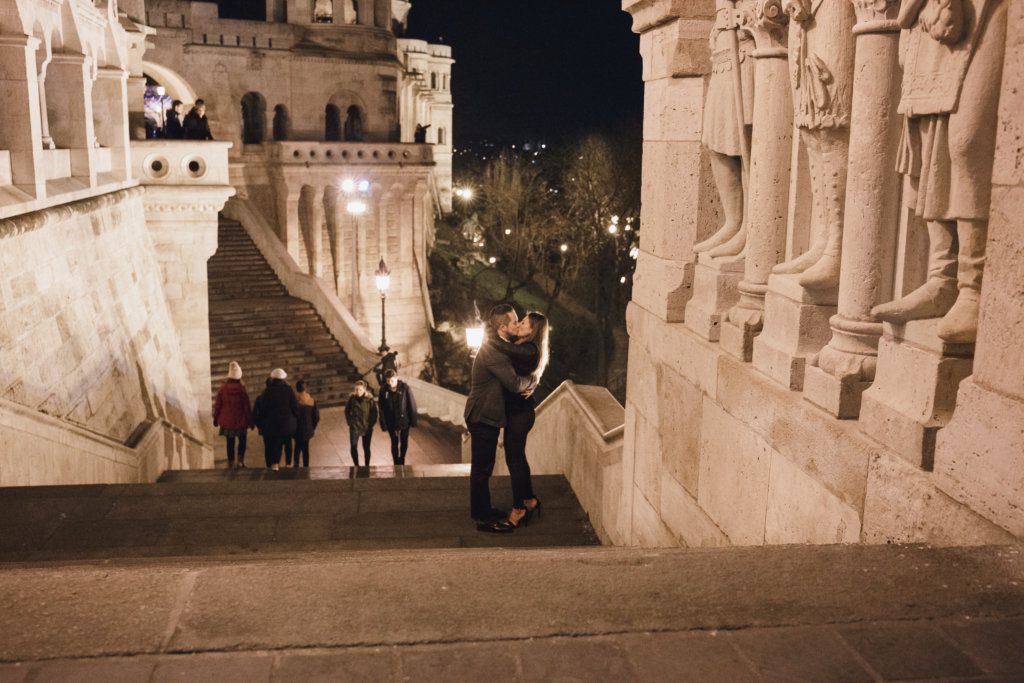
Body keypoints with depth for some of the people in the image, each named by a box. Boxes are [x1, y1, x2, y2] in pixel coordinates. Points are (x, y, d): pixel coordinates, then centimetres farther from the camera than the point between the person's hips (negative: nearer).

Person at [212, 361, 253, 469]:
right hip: (240, 420, -2)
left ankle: (230, 462, 15)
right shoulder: (241, 389, -13)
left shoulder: (223, 388, -7)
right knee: (242, 440, 14)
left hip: (226, 420, 2)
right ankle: (241, 459, -1)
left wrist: (216, 419, 12)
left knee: (230, 442, 12)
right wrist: (250, 420, 0)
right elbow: (247, 407, -8)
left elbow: (217, 405, 0)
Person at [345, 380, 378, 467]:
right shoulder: (352, 399, -7)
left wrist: (371, 424, -7)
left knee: (366, 448, 10)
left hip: (367, 428, -1)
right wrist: (350, 422, 2)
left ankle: (367, 466, 24)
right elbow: (347, 411, 8)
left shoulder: (370, 400, -12)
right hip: (354, 427, 1)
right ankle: (356, 465, 11)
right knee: (353, 447, -8)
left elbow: (374, 413, -4)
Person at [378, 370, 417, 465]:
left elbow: (412, 405, -9)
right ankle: (397, 464, 24)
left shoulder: (405, 388, -16)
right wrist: (384, 424, -7)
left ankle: (402, 460, 37)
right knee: (394, 444, 9)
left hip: (404, 420, 0)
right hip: (391, 422, 0)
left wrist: (413, 421, -6)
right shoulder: (383, 390, -12)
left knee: (404, 443, 15)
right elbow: (382, 409, -6)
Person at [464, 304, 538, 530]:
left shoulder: (498, 346, 10)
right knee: (481, 469, -3)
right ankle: (483, 519, 3)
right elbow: (515, 384, -28)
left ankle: (482, 510, 29)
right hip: (483, 417, -10)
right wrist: (533, 382, -8)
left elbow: (513, 375, 15)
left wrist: (528, 384, -6)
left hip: (486, 416, 10)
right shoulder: (493, 350, -23)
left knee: (483, 467, 18)